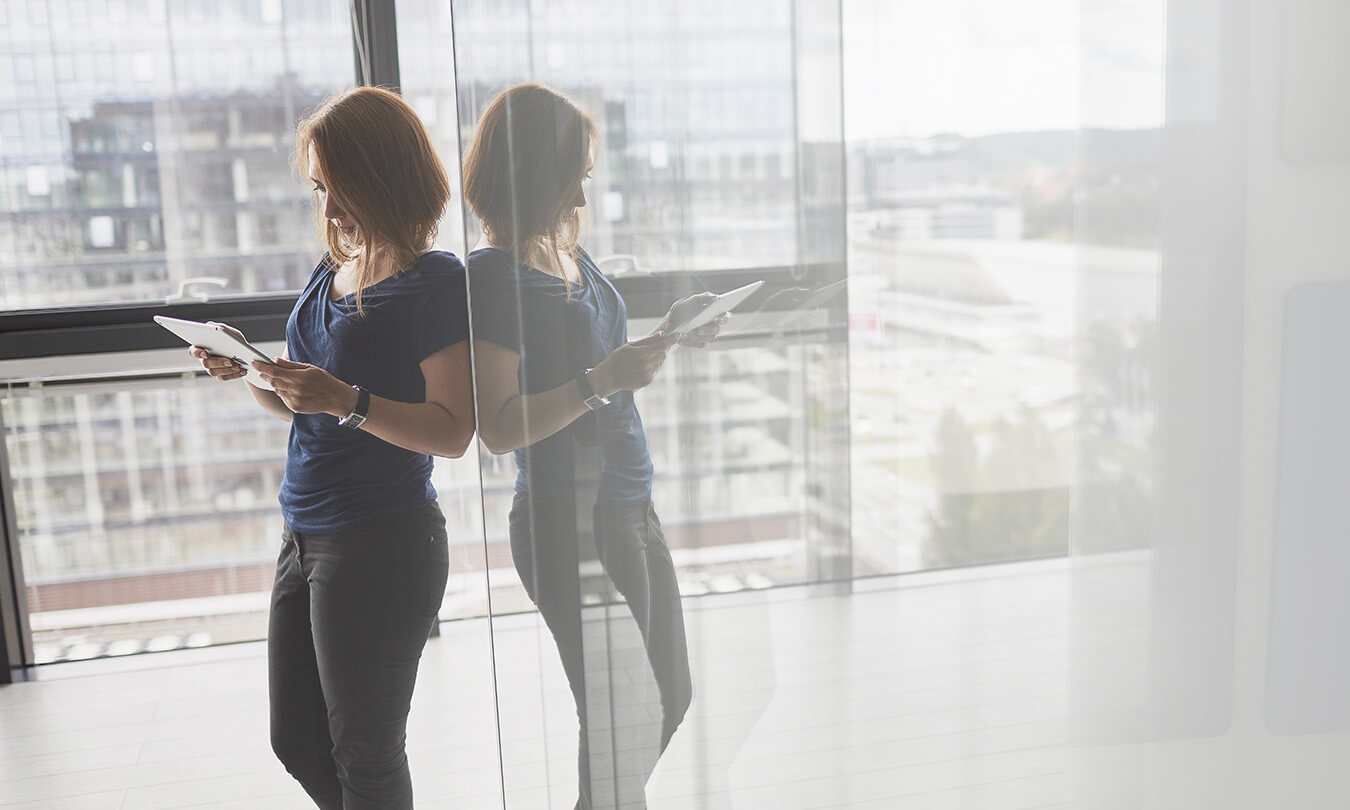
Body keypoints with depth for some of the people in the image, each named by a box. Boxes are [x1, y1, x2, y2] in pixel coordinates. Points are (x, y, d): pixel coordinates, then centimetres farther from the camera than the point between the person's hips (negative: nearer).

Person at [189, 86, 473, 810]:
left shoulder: (436, 282, -12)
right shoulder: (330, 274, 12)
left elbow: (452, 432, -18)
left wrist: (347, 401, -28)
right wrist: (247, 372, 0)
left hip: (383, 546, -8)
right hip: (306, 535, 9)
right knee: (296, 743, 20)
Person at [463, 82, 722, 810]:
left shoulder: (570, 254, 9)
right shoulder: (492, 275, -16)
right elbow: (499, 428, -20)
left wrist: (666, 335, 9)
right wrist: (602, 381, -29)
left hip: (628, 509, 9)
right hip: (569, 524, -9)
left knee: (670, 701, 21)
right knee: (621, 724, 1)